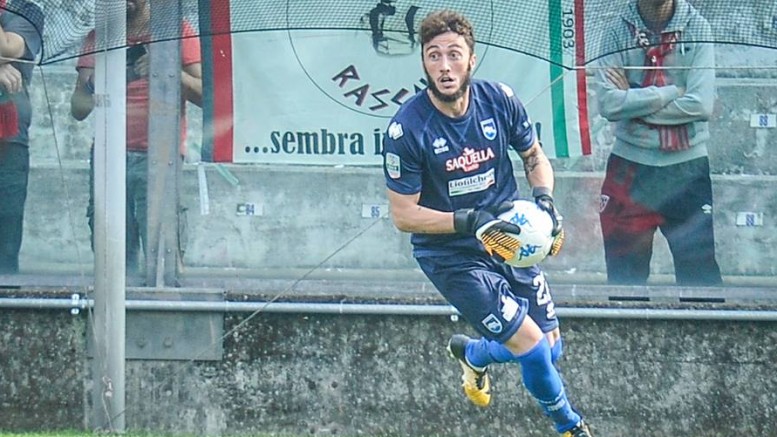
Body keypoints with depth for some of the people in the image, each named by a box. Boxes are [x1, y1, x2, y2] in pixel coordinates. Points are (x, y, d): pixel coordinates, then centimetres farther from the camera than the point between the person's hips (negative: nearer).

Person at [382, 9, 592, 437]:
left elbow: (534, 157, 9)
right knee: (531, 347, -12)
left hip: (506, 239, 5)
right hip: (449, 254, -5)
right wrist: (469, 221, -28)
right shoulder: (407, 128, -22)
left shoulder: (498, 100, -10)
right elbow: (402, 214, -16)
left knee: (550, 348, 9)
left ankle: (472, 354, 42)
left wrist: (543, 197, -12)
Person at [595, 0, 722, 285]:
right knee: (624, 274, 6)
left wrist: (633, 100, -11)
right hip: (630, 165, 1)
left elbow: (701, 105, -12)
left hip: (687, 166, -1)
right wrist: (673, 92, -15)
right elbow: (609, 104, -13)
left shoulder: (697, 29, -2)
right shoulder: (618, 34, -1)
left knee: (700, 270, -2)